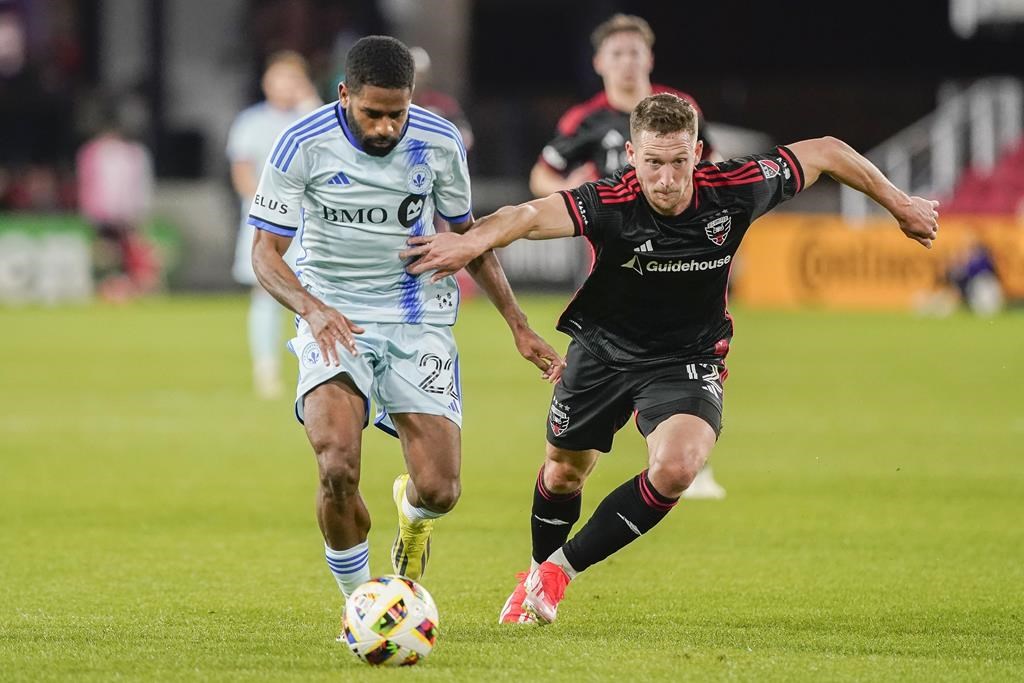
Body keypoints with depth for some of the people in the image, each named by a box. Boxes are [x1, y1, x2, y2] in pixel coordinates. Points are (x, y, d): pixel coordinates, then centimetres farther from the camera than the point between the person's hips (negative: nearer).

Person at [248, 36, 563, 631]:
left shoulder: (440, 142, -5)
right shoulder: (303, 146, -13)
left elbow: (467, 234, 12)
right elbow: (266, 252, -10)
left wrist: (520, 327, 11)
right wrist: (311, 307, -30)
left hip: (419, 320, 2)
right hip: (335, 323, -2)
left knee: (440, 490, -8)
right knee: (337, 466, -26)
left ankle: (412, 513, 32)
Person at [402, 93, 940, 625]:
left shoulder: (733, 190, -23)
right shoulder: (609, 204, -29)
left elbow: (825, 152, -7)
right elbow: (534, 215, -48)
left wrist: (899, 204, 4)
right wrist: (477, 239, -70)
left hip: (687, 360, 0)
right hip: (603, 351, 0)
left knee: (676, 468, -26)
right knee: (564, 472, 18)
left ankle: (560, 568, -9)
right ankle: (536, 576, 49)